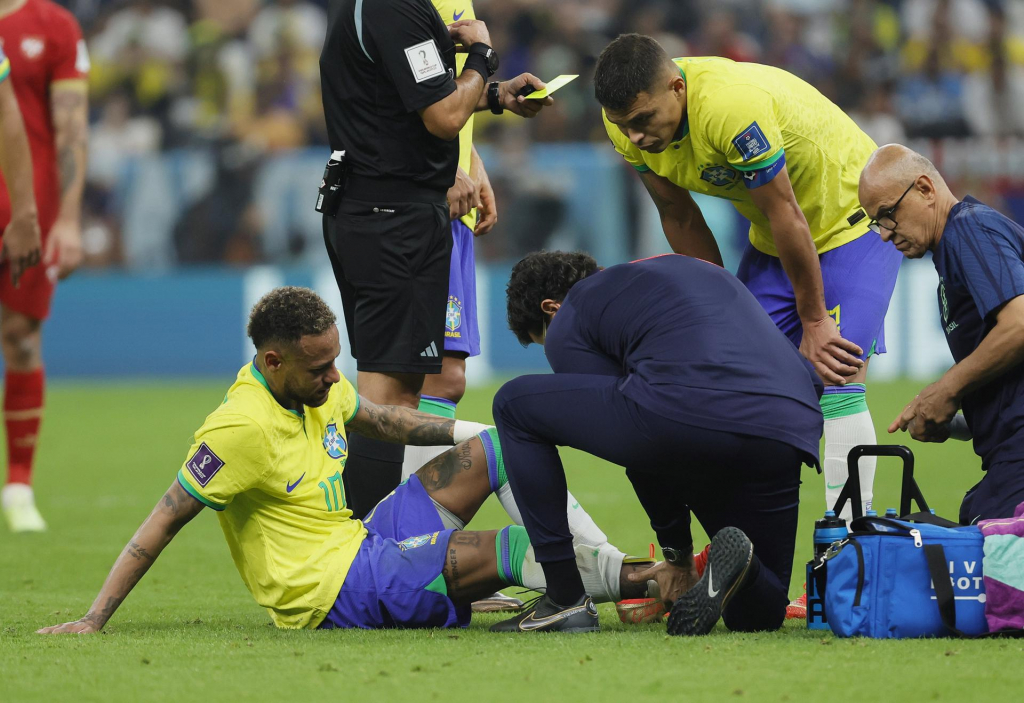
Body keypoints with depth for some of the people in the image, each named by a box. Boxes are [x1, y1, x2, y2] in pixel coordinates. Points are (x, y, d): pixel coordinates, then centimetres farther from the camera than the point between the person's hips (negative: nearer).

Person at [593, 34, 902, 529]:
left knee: (836, 380, -17)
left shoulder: (735, 108, -38)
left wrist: (814, 322, -18)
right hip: (771, 241, 7)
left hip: (853, 221, -7)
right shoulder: (630, 121, -14)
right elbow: (679, 218, 0)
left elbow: (788, 217, -28)